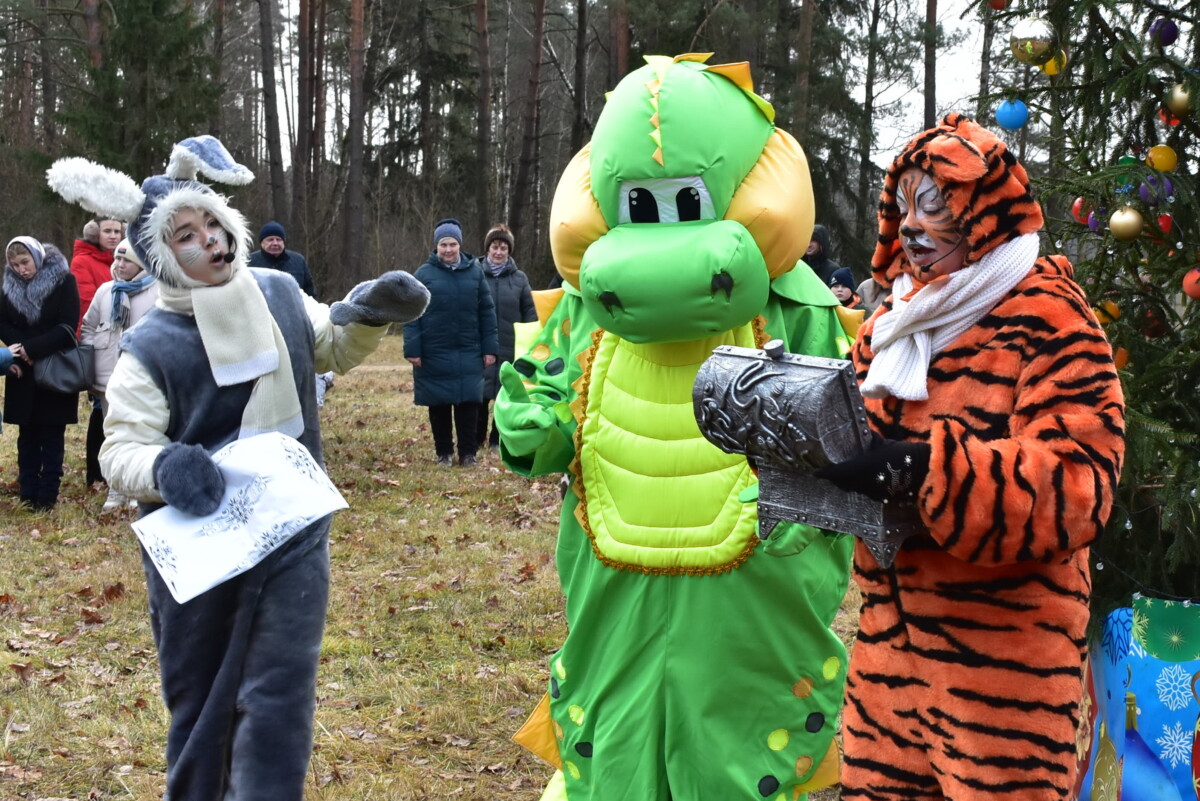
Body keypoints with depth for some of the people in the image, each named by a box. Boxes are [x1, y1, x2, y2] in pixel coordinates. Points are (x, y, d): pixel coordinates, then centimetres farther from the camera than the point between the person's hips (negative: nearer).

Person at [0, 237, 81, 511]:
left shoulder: (63, 281, -7)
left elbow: (67, 327, -14)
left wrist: (31, 349, -20)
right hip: (23, 374, 4)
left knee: (52, 436, 0)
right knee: (27, 435, 6)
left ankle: (47, 495, 3)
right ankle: (28, 493, 10)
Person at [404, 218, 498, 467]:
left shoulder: (475, 272, 6)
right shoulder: (424, 274, 0)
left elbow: (487, 312, 7)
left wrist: (489, 348, 2)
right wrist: (412, 349, -9)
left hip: (468, 353, 1)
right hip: (434, 354, -1)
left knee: (469, 403, 0)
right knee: (439, 405, 6)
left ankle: (468, 453, 10)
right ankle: (443, 453, 18)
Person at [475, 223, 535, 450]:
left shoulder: (519, 278, 4)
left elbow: (529, 312, 8)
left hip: (510, 347, 2)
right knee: (480, 393, 3)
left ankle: (498, 440, 18)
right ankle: (476, 438, 16)